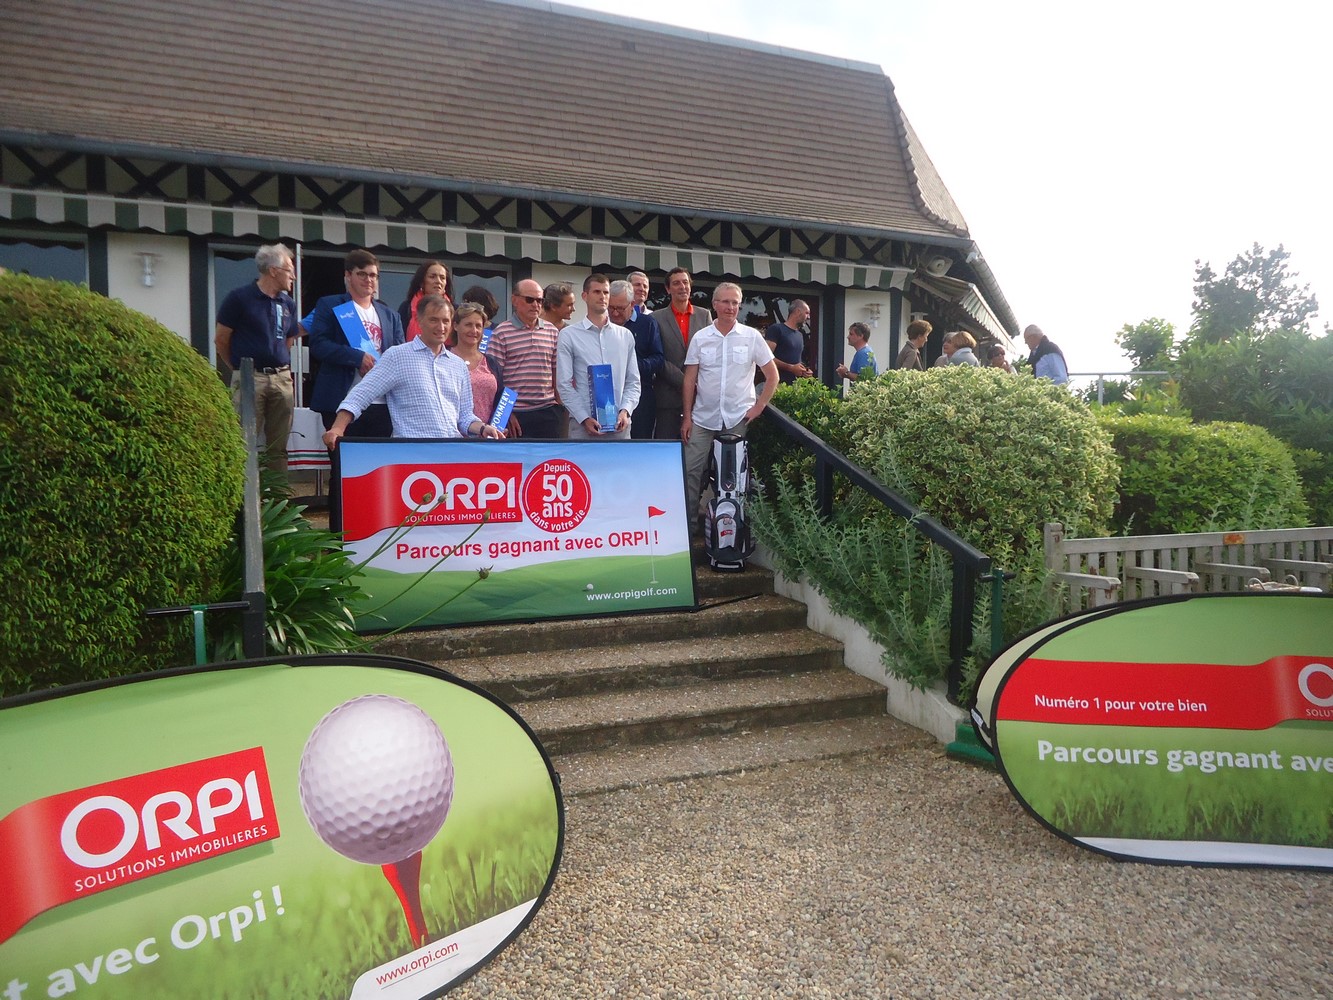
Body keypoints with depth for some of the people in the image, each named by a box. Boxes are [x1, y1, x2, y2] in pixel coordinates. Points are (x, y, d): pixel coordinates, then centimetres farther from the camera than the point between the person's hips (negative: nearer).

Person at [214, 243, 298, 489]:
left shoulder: (288, 303, 14)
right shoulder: (239, 298, -2)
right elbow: (220, 340, 3)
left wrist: (281, 367, 14)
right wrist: (240, 368, 11)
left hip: (282, 379, 5)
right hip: (250, 379, -5)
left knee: (278, 448, 7)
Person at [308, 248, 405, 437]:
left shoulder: (390, 315, 19)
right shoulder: (330, 305, 7)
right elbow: (318, 345, -5)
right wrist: (358, 358, -16)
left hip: (382, 403, 4)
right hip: (343, 402, -4)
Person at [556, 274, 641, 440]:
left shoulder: (625, 335, 12)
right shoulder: (569, 335, 3)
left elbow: (633, 381, 10)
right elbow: (564, 383, -2)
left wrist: (625, 411, -6)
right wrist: (584, 418, -11)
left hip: (619, 425, 3)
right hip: (583, 425, -2)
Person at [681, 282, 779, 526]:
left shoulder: (752, 336, 0)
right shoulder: (700, 338, 3)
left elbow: (772, 375, 5)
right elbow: (689, 380, 4)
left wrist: (759, 407, -3)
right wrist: (687, 417, -1)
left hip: (739, 419, -1)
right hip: (703, 418, 1)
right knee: (691, 470, -1)